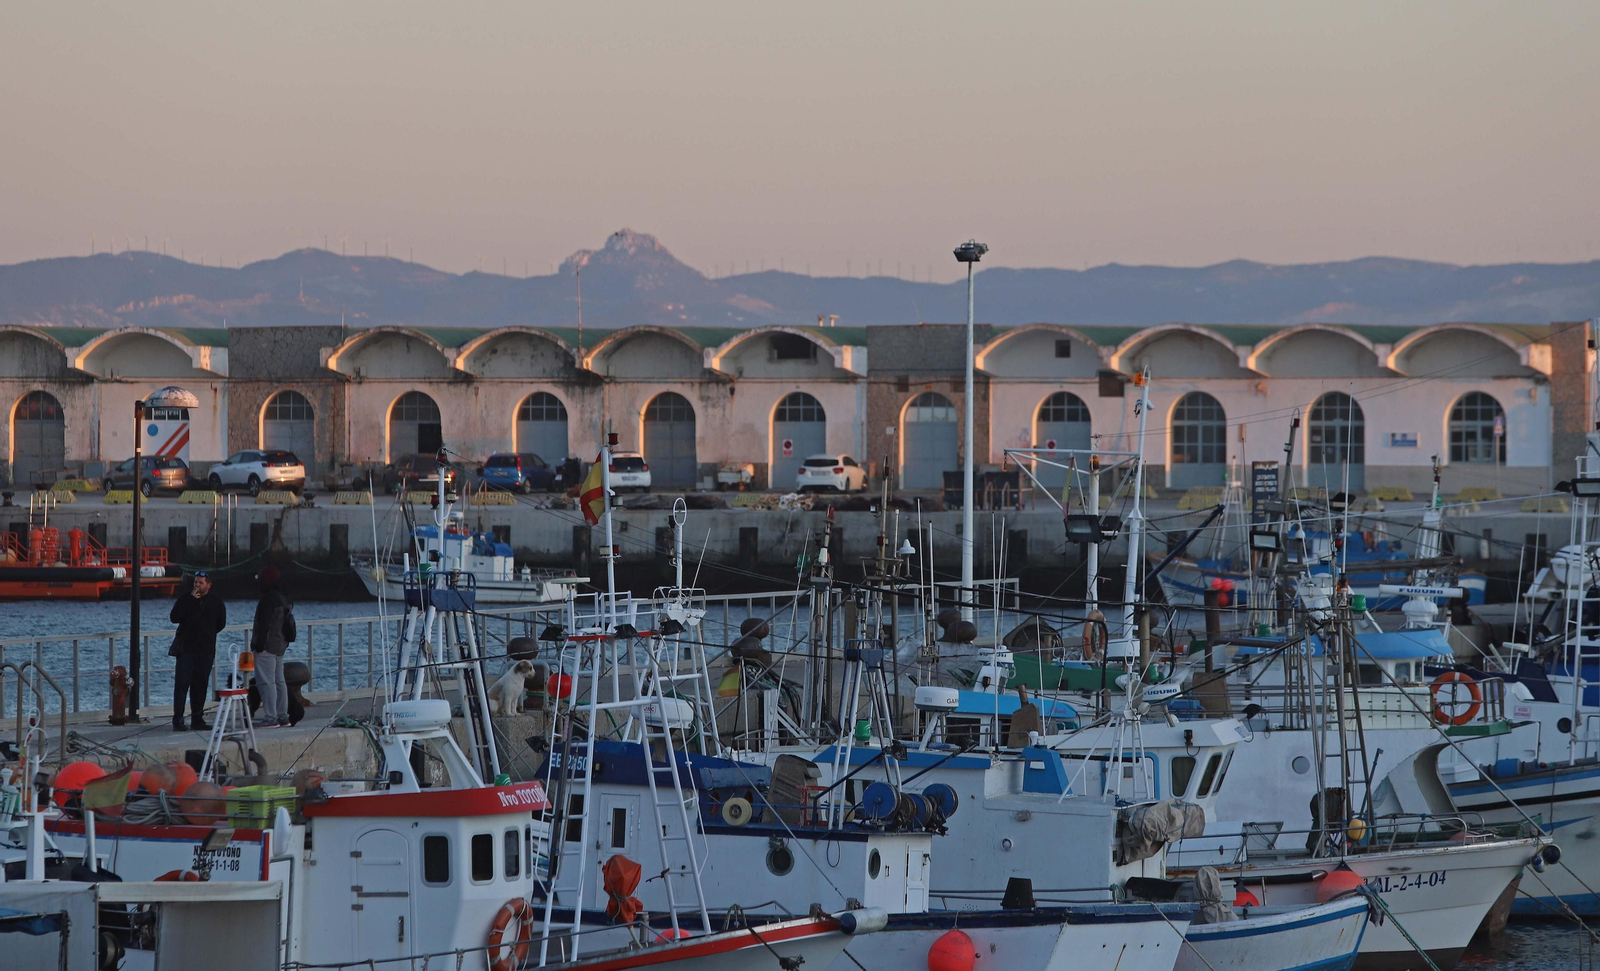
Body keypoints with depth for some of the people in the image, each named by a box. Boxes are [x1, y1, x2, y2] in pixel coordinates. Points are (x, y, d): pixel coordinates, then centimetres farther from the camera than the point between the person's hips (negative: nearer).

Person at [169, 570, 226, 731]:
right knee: (182, 683, -7)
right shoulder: (185, 597, 1)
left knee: (200, 686, 5)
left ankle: (197, 719, 10)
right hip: (186, 649, -2)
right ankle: (178, 720, -7)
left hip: (206, 650, 2)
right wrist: (191, 600, -14)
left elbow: (221, 623, 17)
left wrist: (207, 633, 10)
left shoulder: (215, 602, 7)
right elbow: (174, 617, -12)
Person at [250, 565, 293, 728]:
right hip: (280, 645, 10)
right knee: (279, 681, 15)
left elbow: (264, 623, -20)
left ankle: (271, 718, -14)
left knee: (266, 681, -10)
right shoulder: (284, 598, 14)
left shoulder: (268, 599, -17)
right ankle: (283, 716, 18)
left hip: (267, 647, -10)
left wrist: (259, 644, -18)